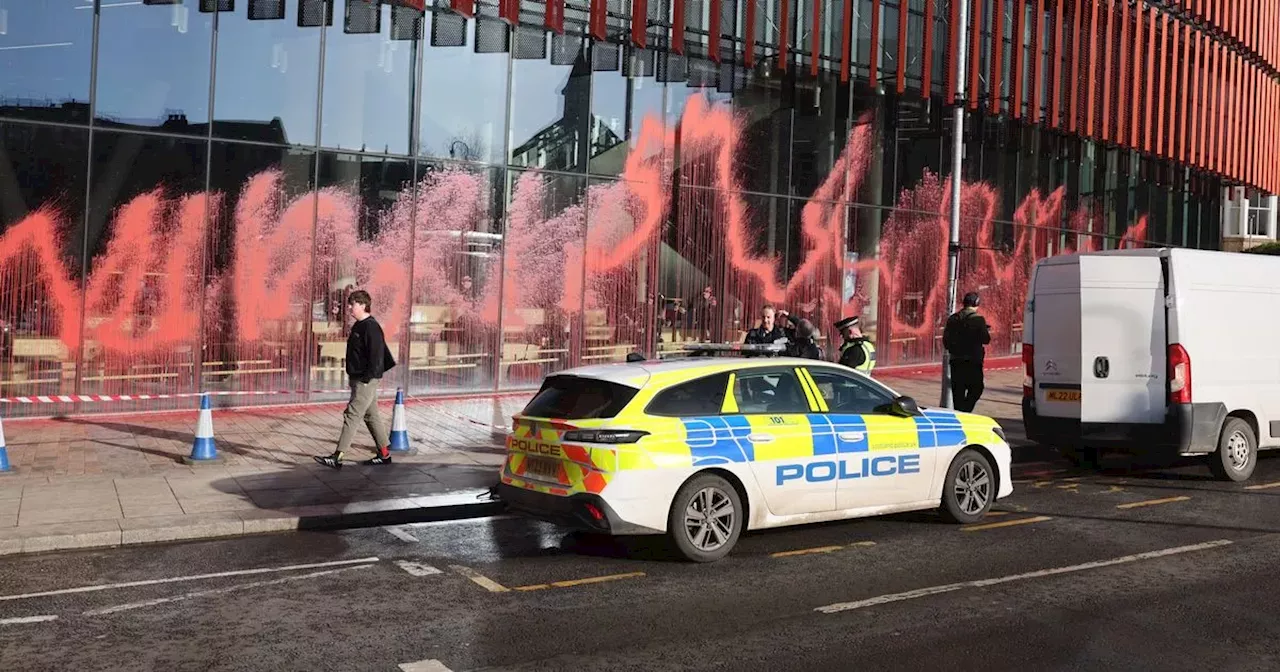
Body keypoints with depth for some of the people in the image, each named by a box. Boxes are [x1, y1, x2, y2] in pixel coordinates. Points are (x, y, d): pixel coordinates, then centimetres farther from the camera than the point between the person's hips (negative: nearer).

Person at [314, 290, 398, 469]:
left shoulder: (371, 327, -16)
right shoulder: (359, 326, 14)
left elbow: (376, 355, -20)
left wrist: (367, 378, -21)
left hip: (366, 380, -10)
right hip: (358, 379, 10)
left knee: (351, 415, -9)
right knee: (371, 416, 13)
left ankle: (337, 457, -8)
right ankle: (384, 454, 21)